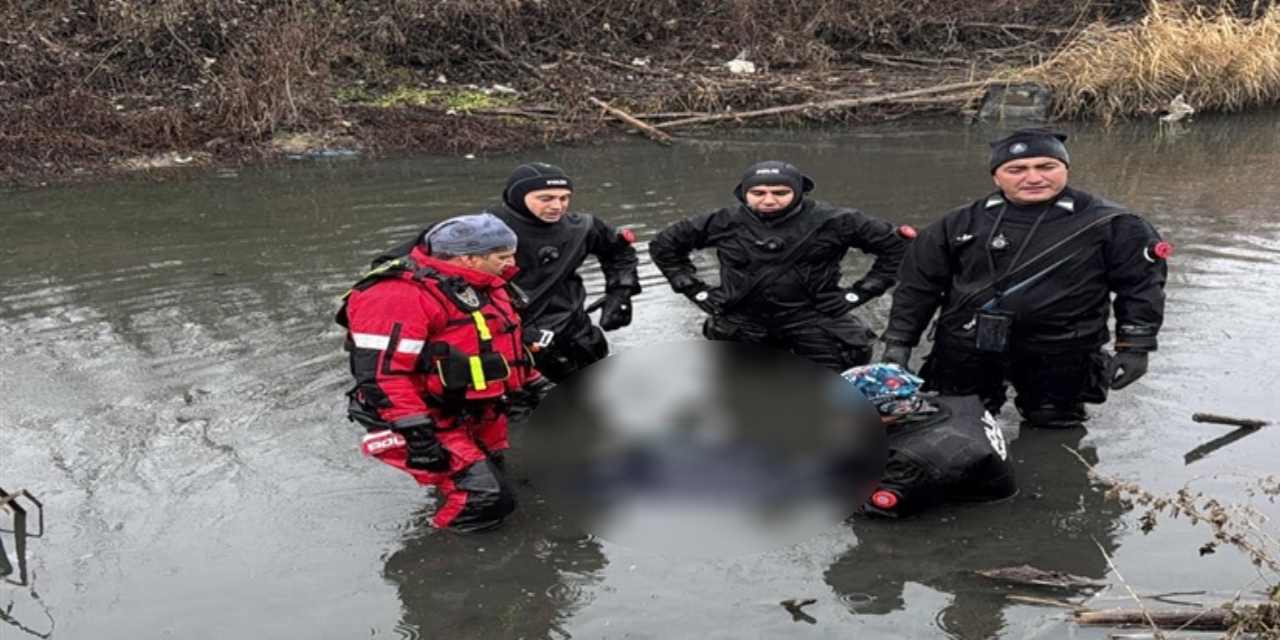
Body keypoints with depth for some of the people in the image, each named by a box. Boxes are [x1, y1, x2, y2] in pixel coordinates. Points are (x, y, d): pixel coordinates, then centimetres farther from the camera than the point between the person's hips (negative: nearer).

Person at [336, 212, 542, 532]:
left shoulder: (482, 284, 7)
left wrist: (527, 384, 26)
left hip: (478, 415, 9)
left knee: (492, 482, 19)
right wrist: (417, 436, -26)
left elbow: (501, 341, 23)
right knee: (482, 500, -17)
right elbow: (380, 375, -26)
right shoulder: (397, 296, -24)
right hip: (431, 423, -9)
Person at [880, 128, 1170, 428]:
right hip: (964, 347, 2)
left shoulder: (1111, 224, -6)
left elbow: (1141, 286, 0)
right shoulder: (961, 223, 0)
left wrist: (1134, 347, -5)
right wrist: (898, 342, 4)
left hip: (1059, 356, -2)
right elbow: (918, 284, 6)